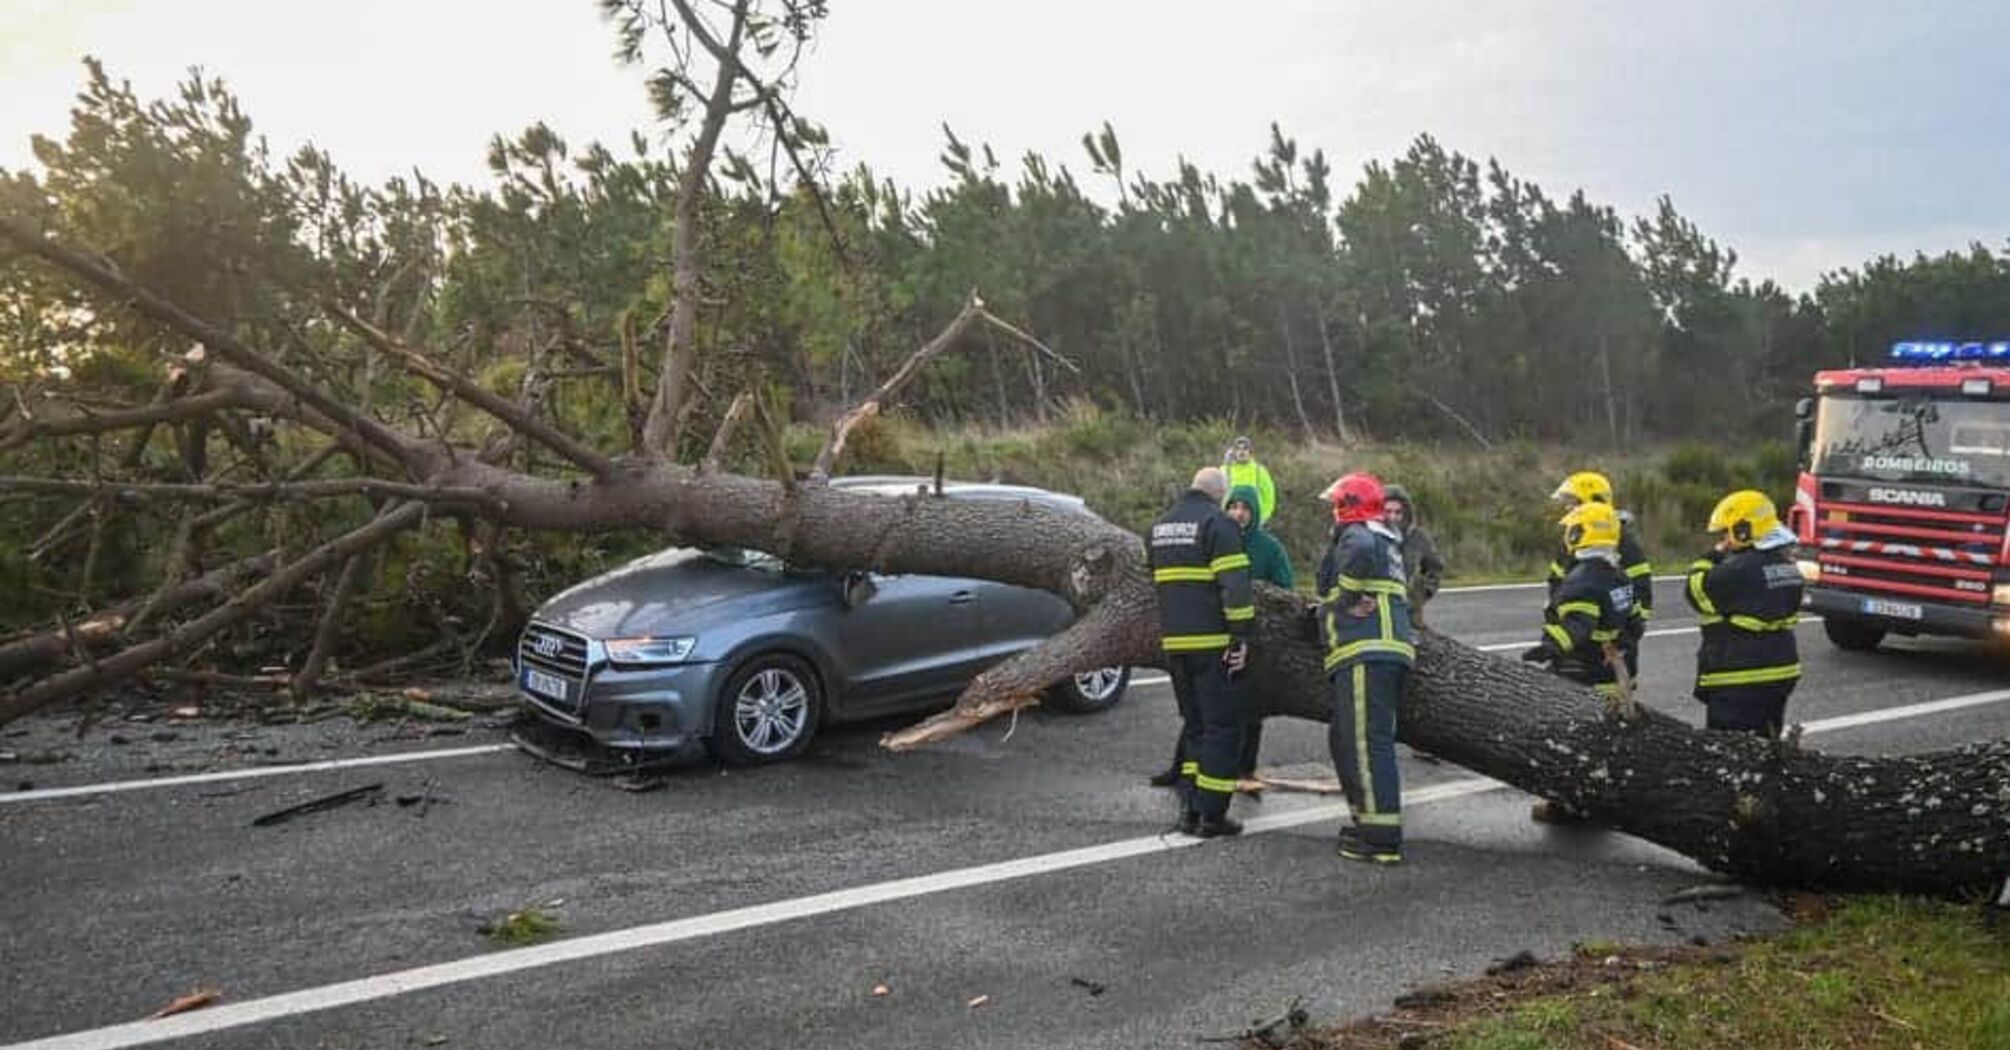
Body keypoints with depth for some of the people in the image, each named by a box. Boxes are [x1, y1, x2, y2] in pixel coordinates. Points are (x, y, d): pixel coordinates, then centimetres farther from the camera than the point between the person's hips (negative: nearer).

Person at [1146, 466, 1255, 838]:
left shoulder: (1159, 527, 16)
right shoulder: (1218, 522, -8)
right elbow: (1234, 584, -16)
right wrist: (1242, 636, -14)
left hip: (1174, 641, 7)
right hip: (1212, 642, -7)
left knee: (1193, 723, 17)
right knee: (1222, 726, 1)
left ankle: (1189, 807, 13)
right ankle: (1211, 814, 0)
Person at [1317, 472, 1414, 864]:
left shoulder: (1356, 535, -4)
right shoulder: (1387, 541, 27)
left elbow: (1362, 552, -29)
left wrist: (1348, 594, -15)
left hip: (1366, 654, -10)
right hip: (1391, 651, 10)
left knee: (1367, 743, -11)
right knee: (1343, 739, 19)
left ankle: (1382, 838, -12)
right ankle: (1368, 819, 25)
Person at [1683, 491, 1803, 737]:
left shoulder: (1740, 569, -20)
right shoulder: (1785, 564, 11)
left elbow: (1697, 591, -11)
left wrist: (1713, 556, -2)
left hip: (1740, 680, -10)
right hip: (1781, 671, 10)